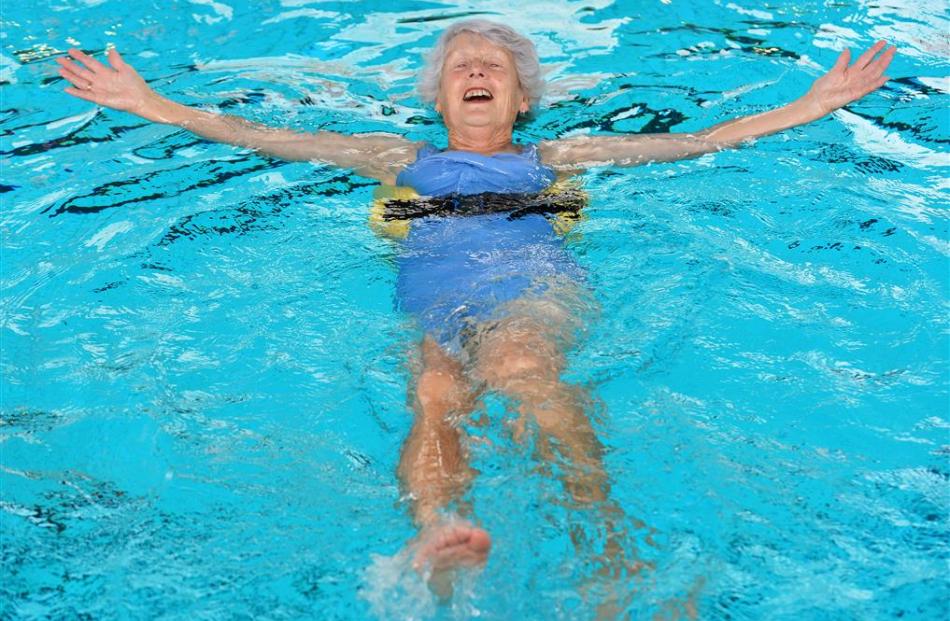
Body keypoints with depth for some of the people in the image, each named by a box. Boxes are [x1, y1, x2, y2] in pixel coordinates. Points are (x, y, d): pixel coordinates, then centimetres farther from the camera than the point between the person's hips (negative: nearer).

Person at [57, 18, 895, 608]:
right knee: (435, 396, -35)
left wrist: (815, 105, 22)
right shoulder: (403, 159, 36)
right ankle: (433, 541, -63)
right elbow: (264, 137, 32)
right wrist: (152, 105, 27)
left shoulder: (553, 158, 33)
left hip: (533, 284, 0)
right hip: (435, 297, 1)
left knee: (519, 366, -37)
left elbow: (697, 141, 27)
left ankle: (609, 542, -50)